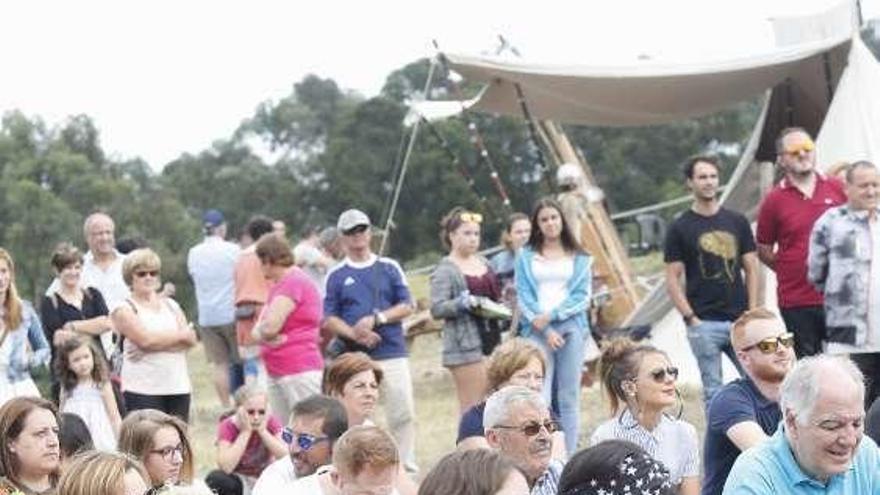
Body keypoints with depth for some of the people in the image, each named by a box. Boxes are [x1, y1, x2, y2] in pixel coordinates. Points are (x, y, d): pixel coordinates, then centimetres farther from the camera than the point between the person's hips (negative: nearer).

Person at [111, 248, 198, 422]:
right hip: (142, 390, -5)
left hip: (179, 387, 5)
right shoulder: (124, 309, 2)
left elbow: (191, 339, 4)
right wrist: (181, 335, -1)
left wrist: (152, 347, -11)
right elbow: (145, 339, -13)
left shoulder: (171, 305, 18)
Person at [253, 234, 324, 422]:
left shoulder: (293, 282, -13)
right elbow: (257, 331, 16)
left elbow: (270, 327, -22)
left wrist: (261, 333, 0)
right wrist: (266, 337, -6)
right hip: (276, 374, 10)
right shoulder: (279, 285, 19)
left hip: (300, 373, -10)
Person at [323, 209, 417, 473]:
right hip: (355, 358, 0)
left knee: (404, 412, -6)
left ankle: (407, 469, 2)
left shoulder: (389, 268, 12)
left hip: (393, 353, 1)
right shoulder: (336, 275, 9)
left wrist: (376, 319, -9)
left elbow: (406, 305, 6)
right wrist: (354, 333, -13)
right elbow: (328, 319, 4)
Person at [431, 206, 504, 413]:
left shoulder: (483, 262, 16)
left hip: (491, 339, 7)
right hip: (465, 345, -7)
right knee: (472, 407, -9)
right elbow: (437, 309, -13)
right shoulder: (445, 270, -6)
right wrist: (465, 303, -26)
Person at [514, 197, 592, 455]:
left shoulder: (579, 257, 13)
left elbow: (582, 296, 5)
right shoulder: (526, 256, 11)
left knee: (569, 397, -1)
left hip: (570, 326, 1)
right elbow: (523, 296, 4)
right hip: (538, 330, -1)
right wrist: (545, 329, -8)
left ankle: (569, 457, 2)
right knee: (539, 397, -12)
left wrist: (551, 315, -8)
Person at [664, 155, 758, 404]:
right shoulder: (680, 228, 3)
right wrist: (690, 318, -8)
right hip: (704, 323, -2)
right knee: (713, 391, 1)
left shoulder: (737, 222, 10)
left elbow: (751, 269, 10)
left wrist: (752, 313, 0)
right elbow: (672, 279, 1)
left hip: (740, 320, 3)